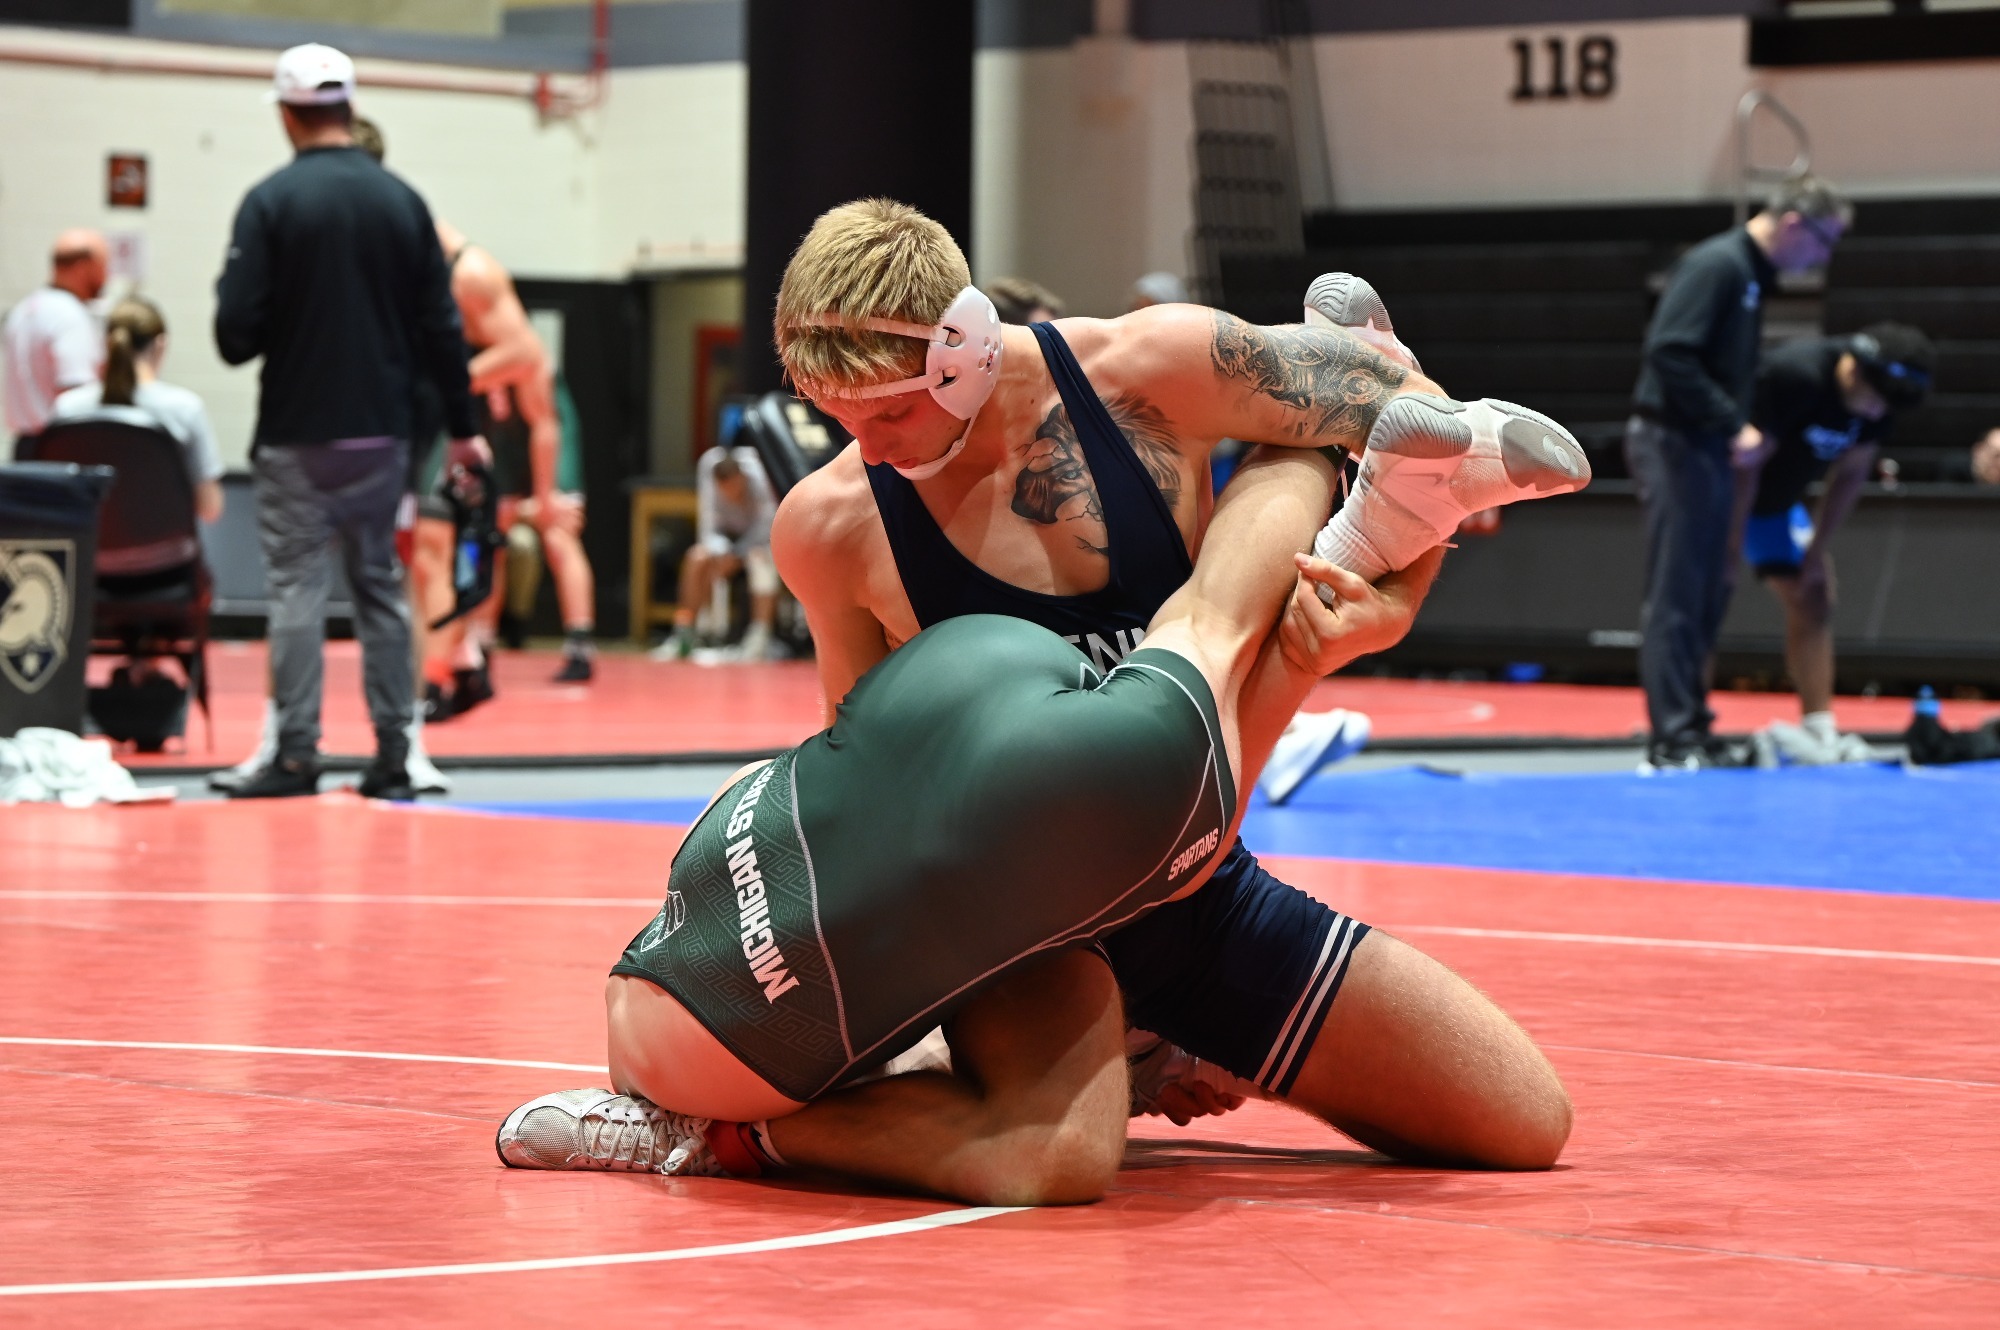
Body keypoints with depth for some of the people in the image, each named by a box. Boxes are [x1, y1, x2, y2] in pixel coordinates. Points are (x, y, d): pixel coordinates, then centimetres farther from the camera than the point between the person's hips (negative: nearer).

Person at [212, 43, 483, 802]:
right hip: (382, 432, 3)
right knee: (380, 584, 10)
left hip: (296, 434, -3)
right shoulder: (402, 201, 2)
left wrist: (242, 335, 11)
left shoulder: (271, 202, -9)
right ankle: (393, 757, 10)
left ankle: (296, 755, -2)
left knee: (296, 586, 1)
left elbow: (236, 333, -13)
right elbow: (440, 327, 4)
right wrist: (460, 426, 12)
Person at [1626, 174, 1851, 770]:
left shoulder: (1752, 273, 14)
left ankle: (1691, 730, 19)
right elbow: (1669, 355, -24)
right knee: (1675, 598, -6)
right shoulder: (1715, 266, -15)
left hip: (1705, 449, 10)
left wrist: (1738, 426, 7)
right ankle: (1674, 741, -4)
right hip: (1674, 441, -10)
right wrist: (1733, 424, -20)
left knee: (1706, 597, 13)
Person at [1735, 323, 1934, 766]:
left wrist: (1817, 548, 0)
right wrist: (1731, 547, -23)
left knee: (1812, 600, 7)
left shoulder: (1879, 399, -12)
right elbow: (1747, 462, -29)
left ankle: (1818, 729, 11)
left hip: (1777, 502, 8)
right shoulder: (1798, 376, -35)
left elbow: (1850, 473, 1)